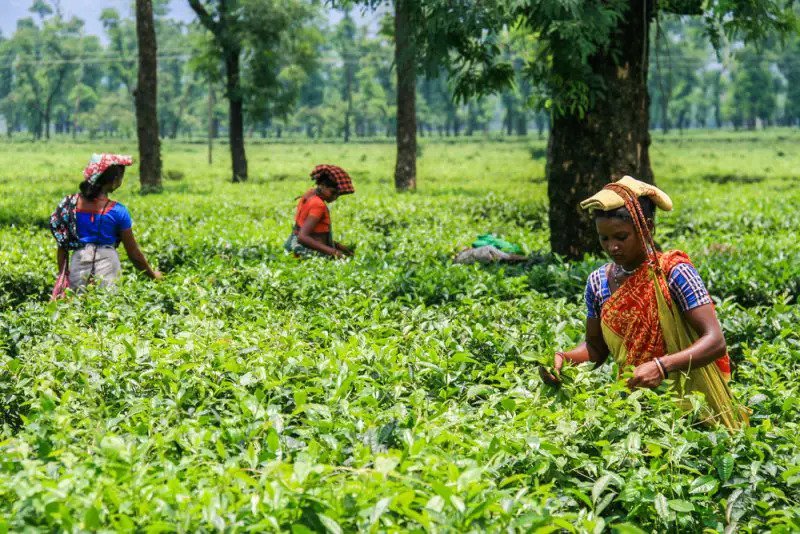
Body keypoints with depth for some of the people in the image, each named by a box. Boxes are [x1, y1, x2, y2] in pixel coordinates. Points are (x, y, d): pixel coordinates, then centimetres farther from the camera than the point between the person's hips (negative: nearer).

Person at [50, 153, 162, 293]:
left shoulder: (71, 203, 2)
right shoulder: (118, 211, -7)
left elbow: (62, 245, 6)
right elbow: (133, 252, 1)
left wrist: (62, 275, 15)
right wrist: (153, 274, 15)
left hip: (78, 265, 4)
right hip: (106, 267, -3)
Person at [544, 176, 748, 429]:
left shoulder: (674, 274, -12)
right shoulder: (598, 282, 3)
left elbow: (715, 342, -18)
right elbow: (596, 347, 15)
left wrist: (662, 366, -33)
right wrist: (564, 358, -6)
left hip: (688, 406, -5)